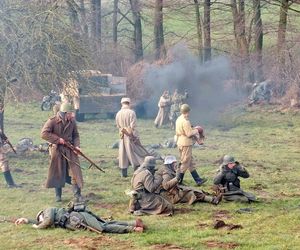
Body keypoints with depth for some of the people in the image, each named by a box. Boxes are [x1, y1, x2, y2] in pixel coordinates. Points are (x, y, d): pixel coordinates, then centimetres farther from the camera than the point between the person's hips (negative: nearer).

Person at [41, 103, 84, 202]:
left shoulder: (72, 121, 1)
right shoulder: (53, 121, -13)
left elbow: (75, 135, 11)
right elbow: (44, 133, -16)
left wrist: (76, 145, -6)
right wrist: (58, 139, -19)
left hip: (70, 149, 3)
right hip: (57, 150, -3)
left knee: (75, 171, -3)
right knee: (58, 172, 5)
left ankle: (77, 194, 4)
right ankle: (58, 195, 17)